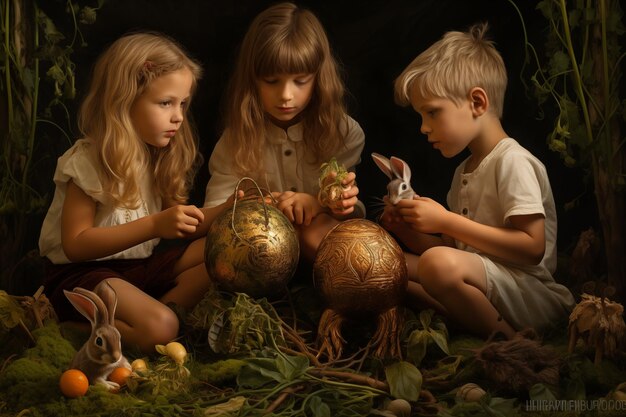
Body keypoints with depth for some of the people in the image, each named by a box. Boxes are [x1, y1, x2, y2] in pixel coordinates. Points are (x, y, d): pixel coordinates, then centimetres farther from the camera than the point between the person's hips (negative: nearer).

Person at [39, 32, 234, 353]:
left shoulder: (163, 156, 6)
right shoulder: (87, 162, -15)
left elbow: (178, 227, 8)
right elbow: (75, 244, -19)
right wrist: (155, 225, -28)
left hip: (139, 266, 8)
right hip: (82, 273, -8)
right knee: (160, 328, -33)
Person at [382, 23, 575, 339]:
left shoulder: (513, 161, -10)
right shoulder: (464, 171, 17)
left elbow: (532, 248, -19)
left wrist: (445, 221, -18)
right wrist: (407, 230, -1)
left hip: (532, 296, -9)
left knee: (438, 264, -35)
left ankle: (507, 341, -15)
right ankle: (469, 319, -13)